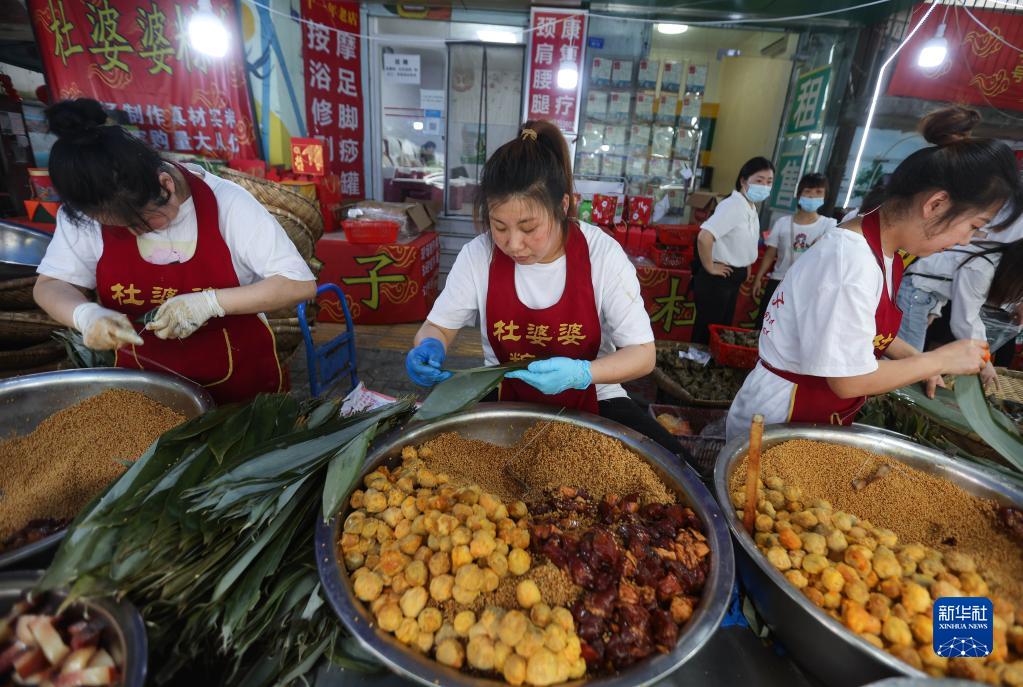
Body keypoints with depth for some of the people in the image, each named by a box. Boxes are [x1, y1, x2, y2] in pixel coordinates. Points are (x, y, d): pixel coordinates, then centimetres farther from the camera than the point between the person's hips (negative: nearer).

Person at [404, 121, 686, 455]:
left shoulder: (602, 254, -18)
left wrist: (581, 373, -33)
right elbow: (437, 327, -1)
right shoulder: (478, 255, -14)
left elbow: (642, 354, -13)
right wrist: (429, 349, -25)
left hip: (590, 402, 0)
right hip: (504, 401, 1)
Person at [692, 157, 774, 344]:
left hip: (734, 278, 9)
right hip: (717, 278, -9)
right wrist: (709, 267, -22)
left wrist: (745, 266, 16)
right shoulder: (733, 206, -21)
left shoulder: (752, 207, 8)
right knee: (707, 329, 2)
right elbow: (704, 237, -34)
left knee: (722, 327, 18)